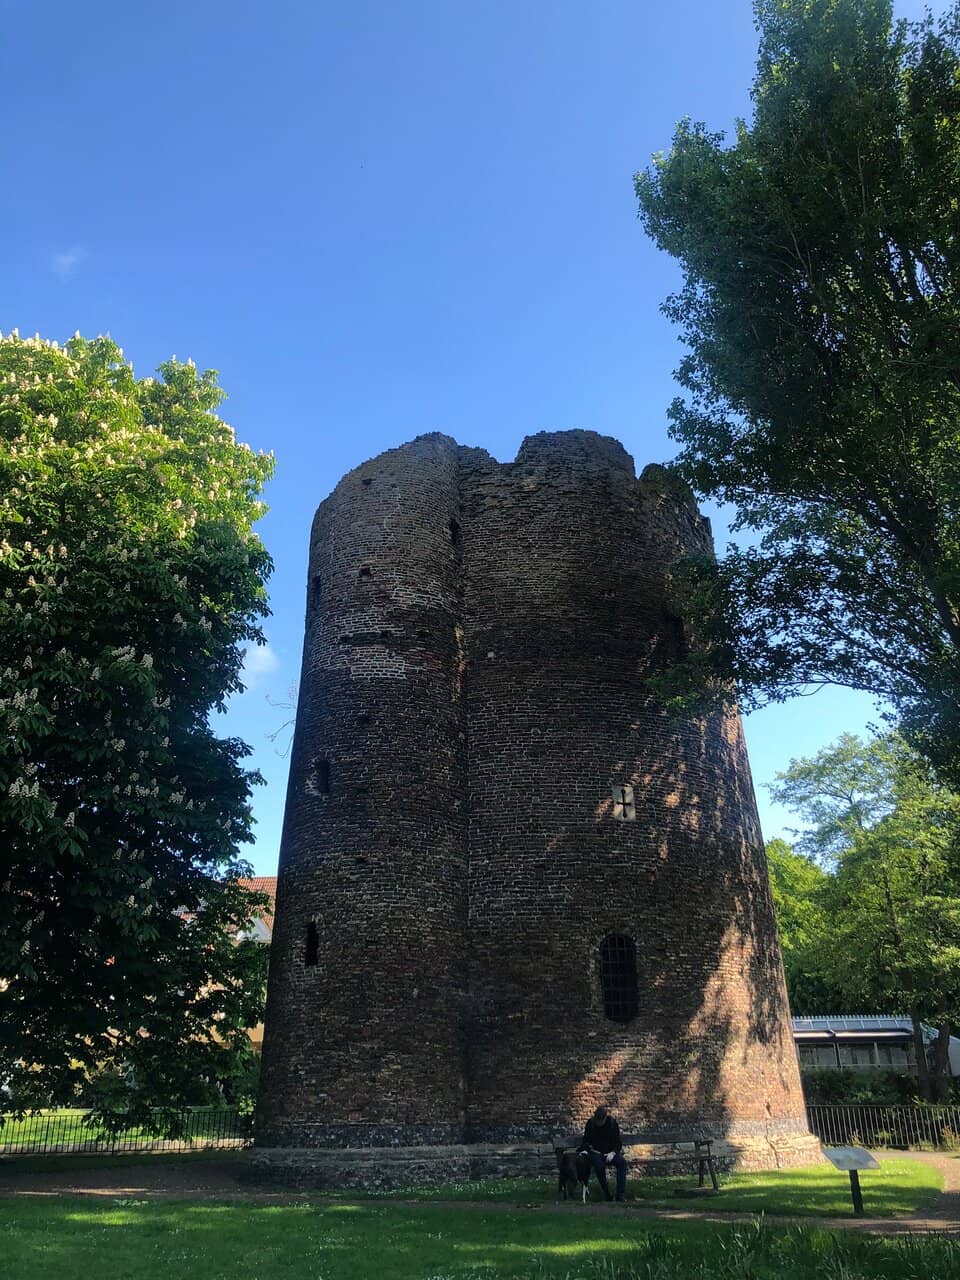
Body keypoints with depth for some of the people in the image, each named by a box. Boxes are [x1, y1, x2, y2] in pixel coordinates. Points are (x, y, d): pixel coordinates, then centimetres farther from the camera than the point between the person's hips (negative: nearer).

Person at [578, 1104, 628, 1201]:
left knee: (622, 1162, -30)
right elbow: (586, 1140, 3)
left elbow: (618, 1142, 0)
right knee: (599, 1165, -36)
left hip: (610, 1152, 1)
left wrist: (613, 1153, -17)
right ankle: (607, 1195, -24)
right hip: (596, 1152, -1)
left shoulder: (612, 1123, -3)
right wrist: (584, 1150, -16)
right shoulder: (590, 1123, -3)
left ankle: (621, 1194, -29)